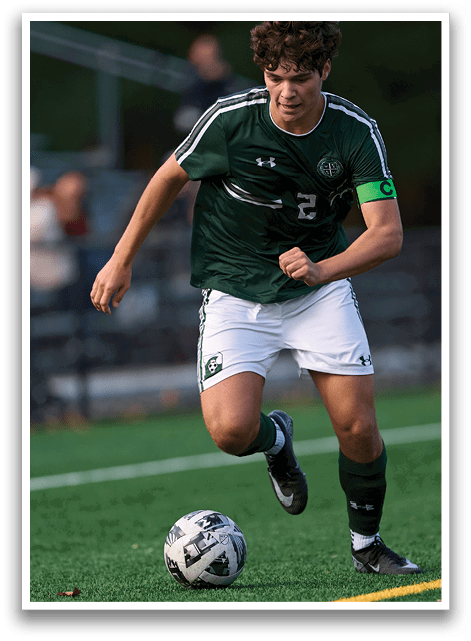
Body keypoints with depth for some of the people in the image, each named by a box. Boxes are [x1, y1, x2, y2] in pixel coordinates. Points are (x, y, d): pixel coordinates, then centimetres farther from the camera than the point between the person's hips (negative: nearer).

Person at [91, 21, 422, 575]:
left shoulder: (356, 131, -14)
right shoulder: (229, 119, -16)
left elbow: (388, 233, -19)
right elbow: (170, 177, 2)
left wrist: (322, 269, -37)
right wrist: (121, 260, 5)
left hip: (320, 286, 1)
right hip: (236, 294, -1)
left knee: (358, 428, -8)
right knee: (231, 431, -20)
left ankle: (366, 545, 19)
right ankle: (276, 441, 19)